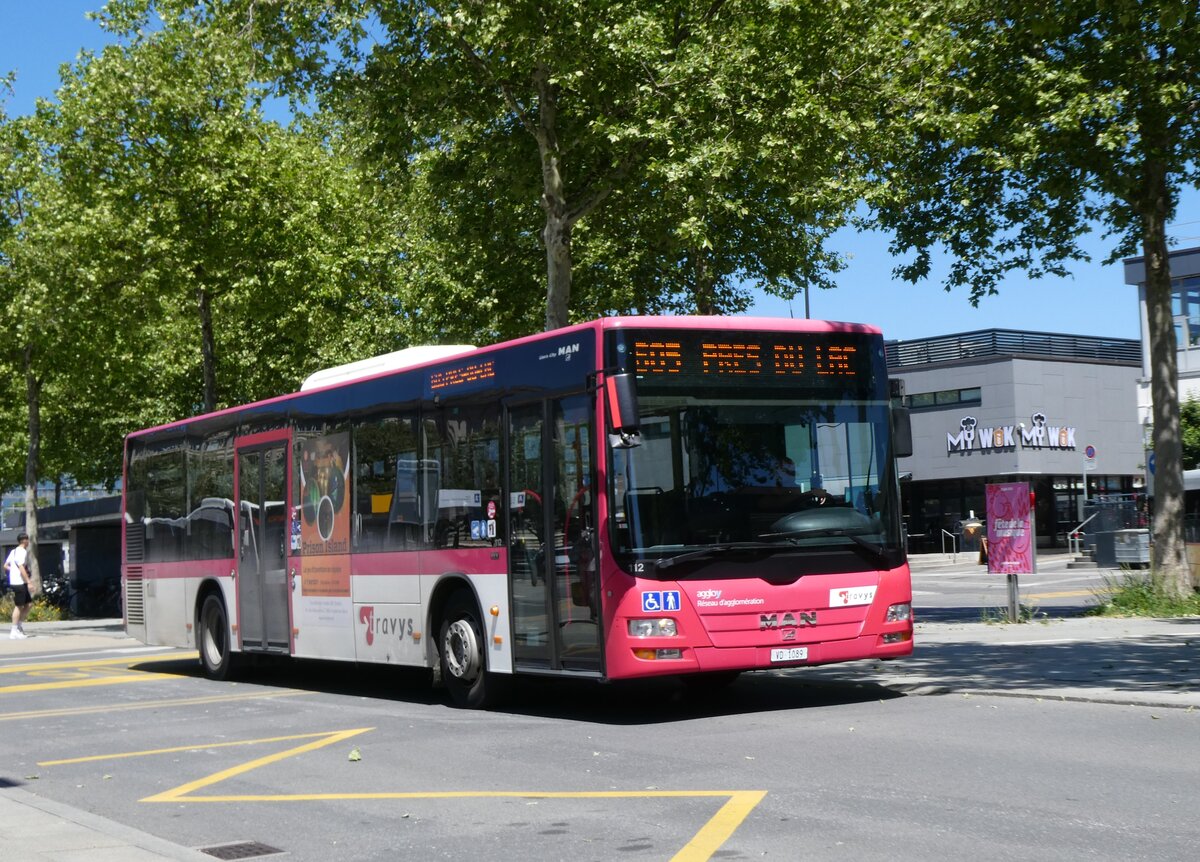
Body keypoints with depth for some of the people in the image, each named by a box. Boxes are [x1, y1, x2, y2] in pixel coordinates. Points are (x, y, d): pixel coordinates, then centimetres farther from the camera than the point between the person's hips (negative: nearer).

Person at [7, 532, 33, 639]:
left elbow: (5, 566, 19)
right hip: (19, 582, -10)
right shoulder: (22, 552, -14)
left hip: (16, 582, 10)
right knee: (19, 606, -4)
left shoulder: (13, 551, 16)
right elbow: (22, 568, -22)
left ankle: (20, 625, 16)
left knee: (29, 603, 14)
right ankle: (14, 631, 0)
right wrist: (29, 582, -22)